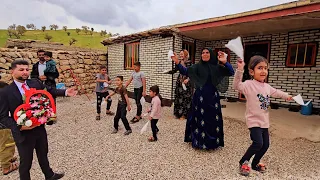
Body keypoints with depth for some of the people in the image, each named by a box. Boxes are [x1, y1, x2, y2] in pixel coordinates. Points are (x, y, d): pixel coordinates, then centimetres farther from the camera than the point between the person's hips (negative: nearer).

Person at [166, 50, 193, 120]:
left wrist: (188, 79, -28)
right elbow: (174, 71, 13)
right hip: (179, 82, 6)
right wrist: (167, 72, -2)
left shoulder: (189, 63, -8)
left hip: (186, 82, -5)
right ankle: (178, 113, 21)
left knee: (185, 98, -1)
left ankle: (184, 114, 12)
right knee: (178, 97, 7)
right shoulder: (179, 63, 8)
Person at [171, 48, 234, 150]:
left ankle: (213, 142, 28)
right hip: (200, 96, -1)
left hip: (212, 96, 1)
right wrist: (177, 63, -25)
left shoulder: (216, 67, 4)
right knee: (199, 118, 6)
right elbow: (185, 71, -10)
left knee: (213, 119, 9)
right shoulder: (197, 66, 1)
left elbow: (231, 73, -2)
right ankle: (199, 141, 23)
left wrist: (225, 62, -16)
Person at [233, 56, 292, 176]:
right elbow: (237, 86, -35)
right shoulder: (249, 84, -15)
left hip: (264, 121, 8)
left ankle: (255, 164, 34)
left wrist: (286, 96, 45)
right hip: (254, 120, -8)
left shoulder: (267, 86, 8)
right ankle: (243, 162, 6)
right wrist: (240, 70, -45)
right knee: (258, 143, -18)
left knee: (265, 145, 13)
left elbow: (276, 92, 30)